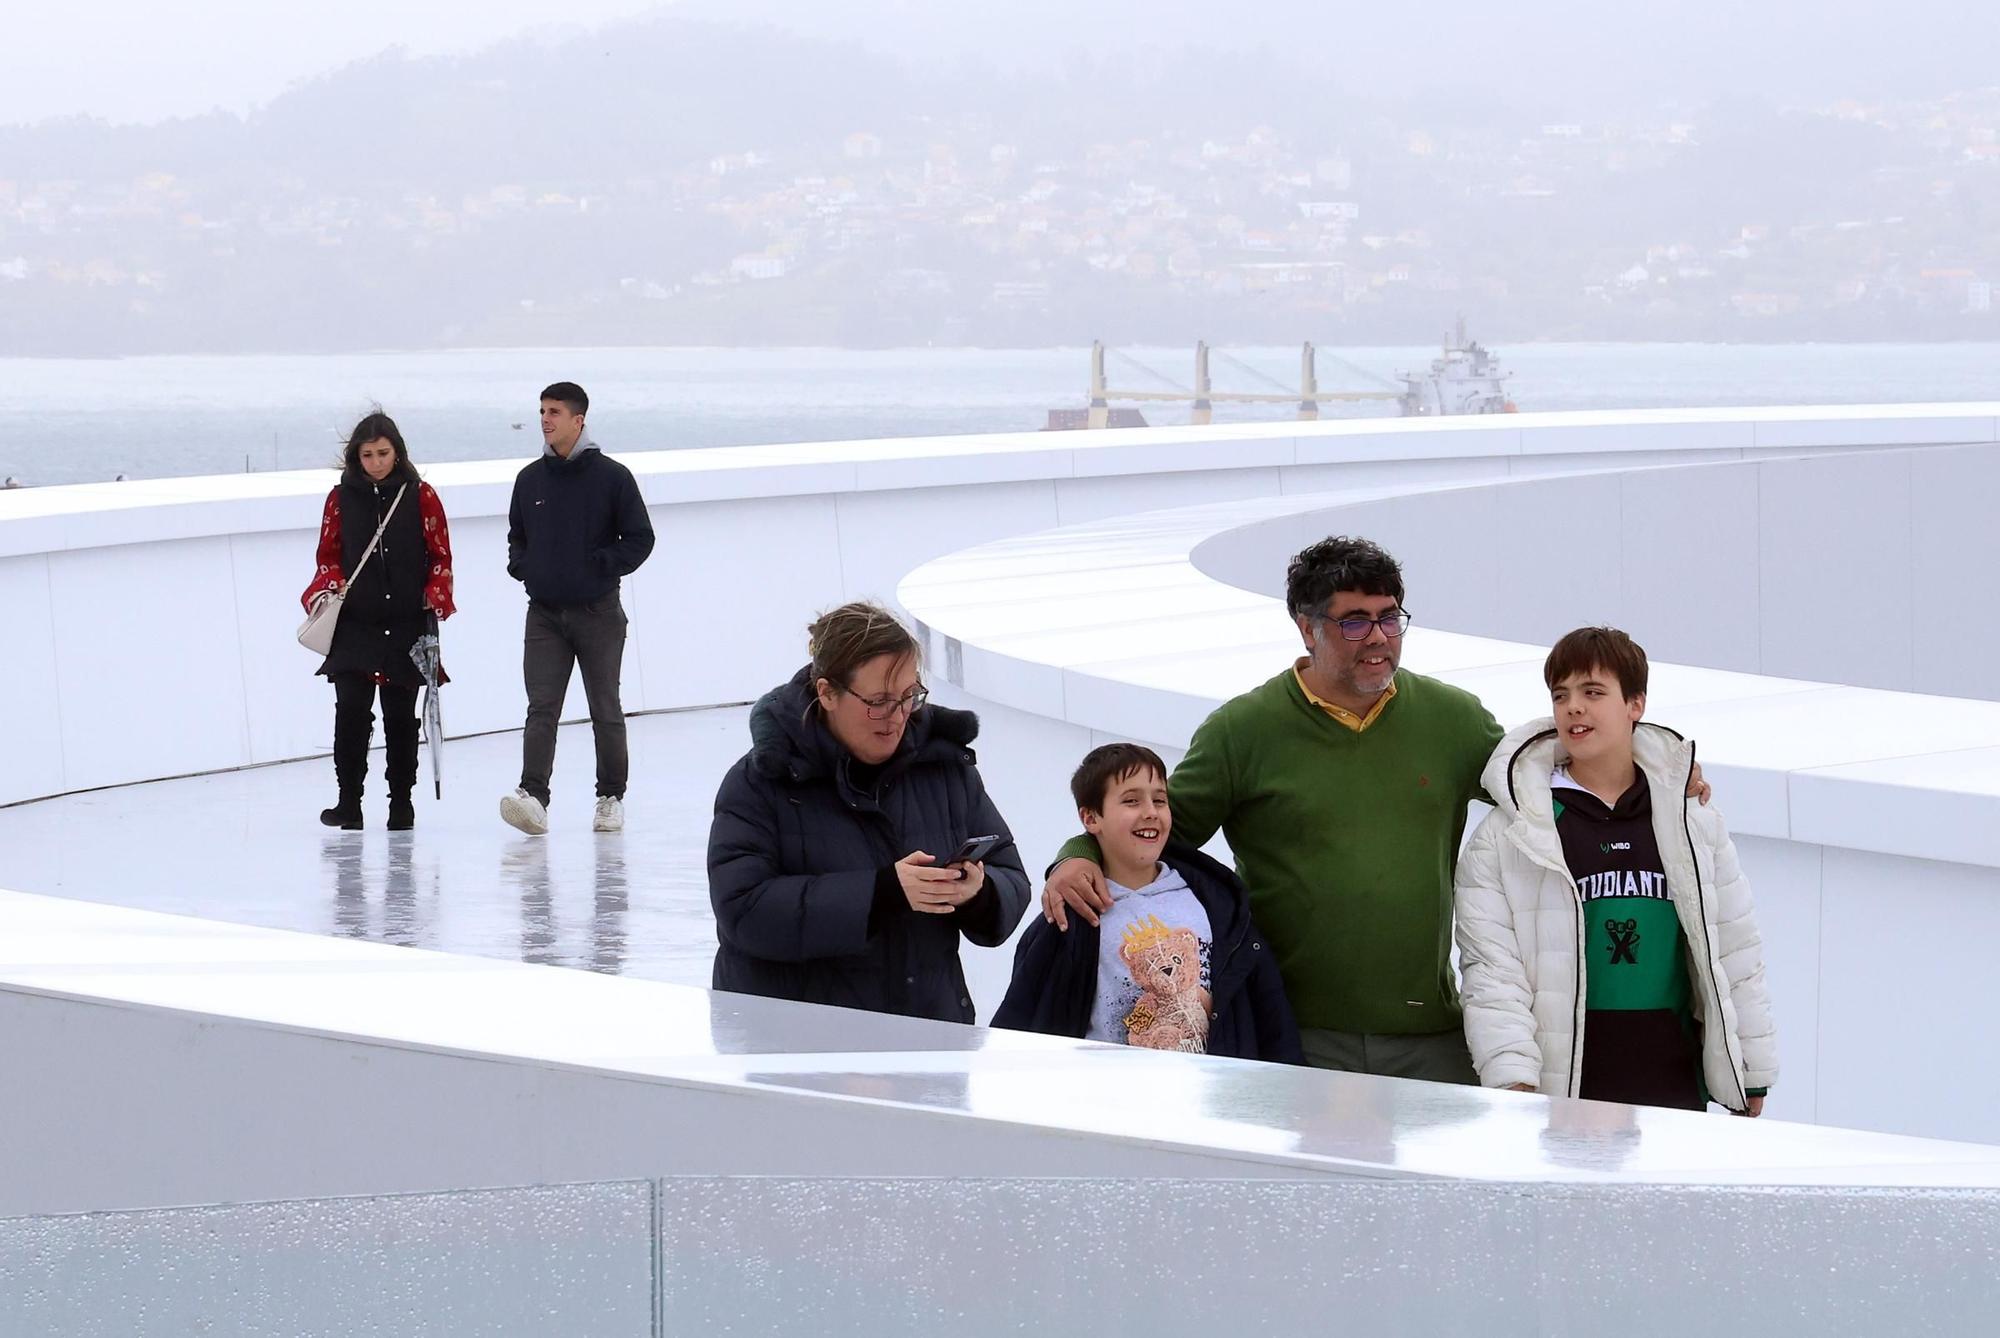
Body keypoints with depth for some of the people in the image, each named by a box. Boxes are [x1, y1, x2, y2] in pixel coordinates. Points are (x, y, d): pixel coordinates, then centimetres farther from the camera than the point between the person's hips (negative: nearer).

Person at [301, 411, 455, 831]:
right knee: (351, 709, -11)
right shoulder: (341, 497, 5)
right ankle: (348, 802, -4)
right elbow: (328, 555, 12)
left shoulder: (421, 495, 2)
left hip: (407, 625, 0)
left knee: (400, 715, 5)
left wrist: (435, 597, -9)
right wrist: (330, 587, -7)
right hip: (355, 626, 0)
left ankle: (401, 803, 15)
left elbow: (441, 555, 5)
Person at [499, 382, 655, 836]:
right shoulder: (530, 479, 7)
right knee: (541, 708, -9)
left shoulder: (611, 476, -5)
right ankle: (533, 796, -19)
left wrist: (602, 567, -12)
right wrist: (520, 565, 1)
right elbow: (516, 534, 20)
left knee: (605, 709, 6)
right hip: (544, 614, 3)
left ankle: (611, 798, 17)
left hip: (597, 612, -3)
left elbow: (640, 538, -2)